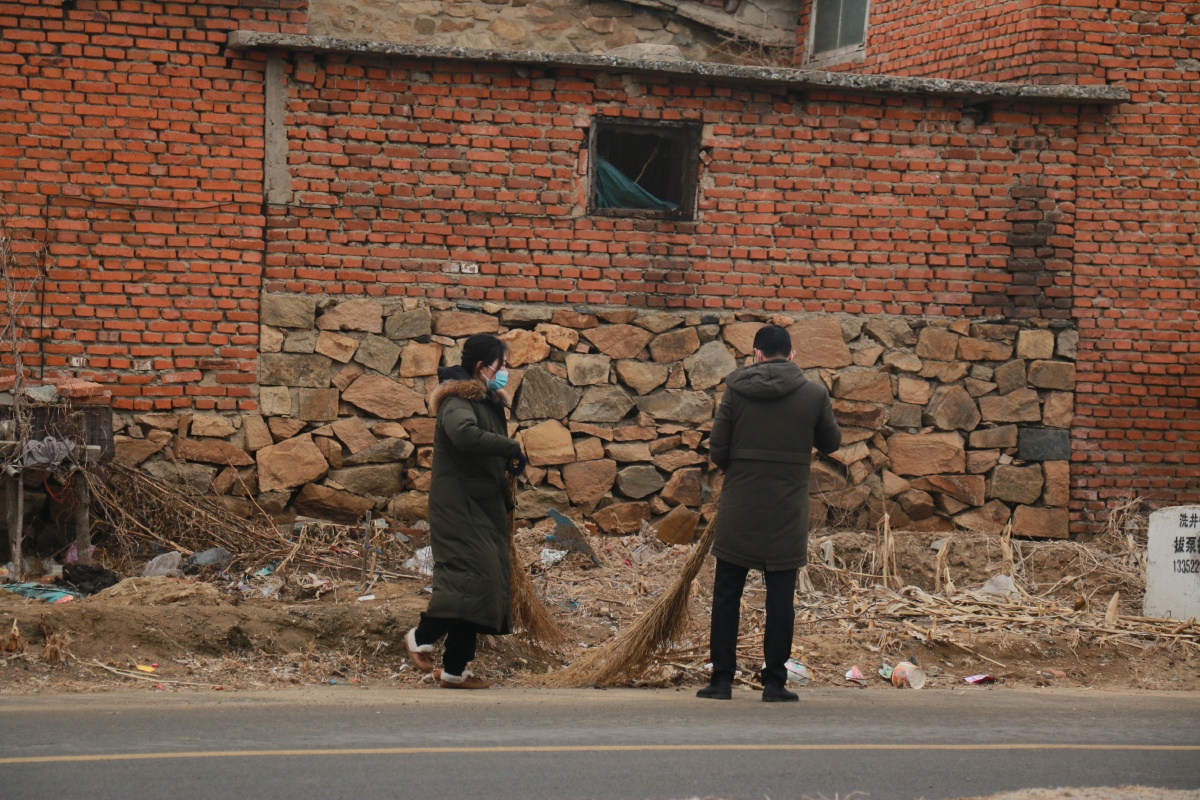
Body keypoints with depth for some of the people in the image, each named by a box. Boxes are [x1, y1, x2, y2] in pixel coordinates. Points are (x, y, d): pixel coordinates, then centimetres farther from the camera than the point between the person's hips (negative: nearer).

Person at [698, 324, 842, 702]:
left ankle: (722, 679, 9)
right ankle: (775, 682, 5)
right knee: (780, 596, 5)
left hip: (739, 506, 0)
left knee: (726, 593, 8)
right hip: (788, 512, 0)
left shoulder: (737, 390, -4)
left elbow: (717, 450, -3)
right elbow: (832, 442, 10)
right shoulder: (814, 394, -3)